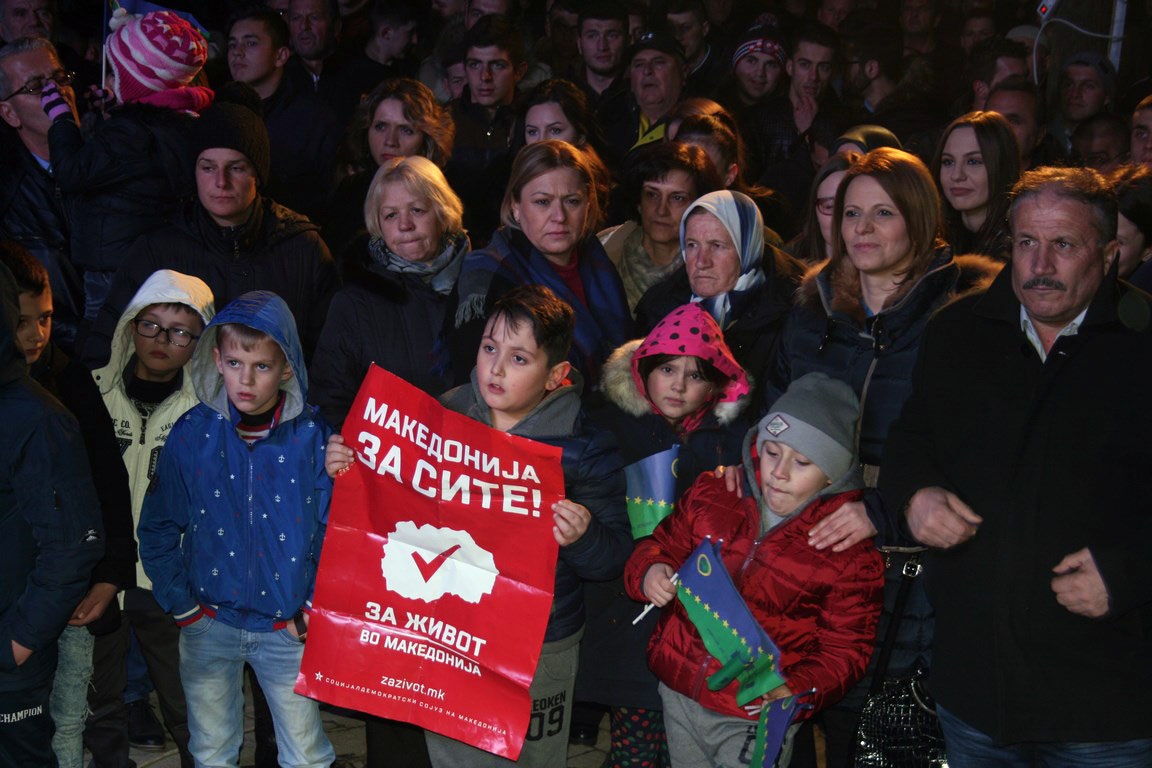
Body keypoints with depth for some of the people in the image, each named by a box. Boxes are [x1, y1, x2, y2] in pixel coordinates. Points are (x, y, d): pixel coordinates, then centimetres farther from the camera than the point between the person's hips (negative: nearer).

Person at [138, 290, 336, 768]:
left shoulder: (312, 436, -9)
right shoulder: (193, 433, -5)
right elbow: (158, 528, 4)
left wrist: (316, 606, -7)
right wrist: (181, 604, 0)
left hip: (285, 626, -1)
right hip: (209, 625, 2)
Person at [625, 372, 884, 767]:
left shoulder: (852, 550, -12)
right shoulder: (712, 493, -2)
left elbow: (843, 649, -9)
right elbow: (663, 543, 11)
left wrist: (799, 690, -27)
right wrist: (651, 572, -13)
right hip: (679, 694, 4)